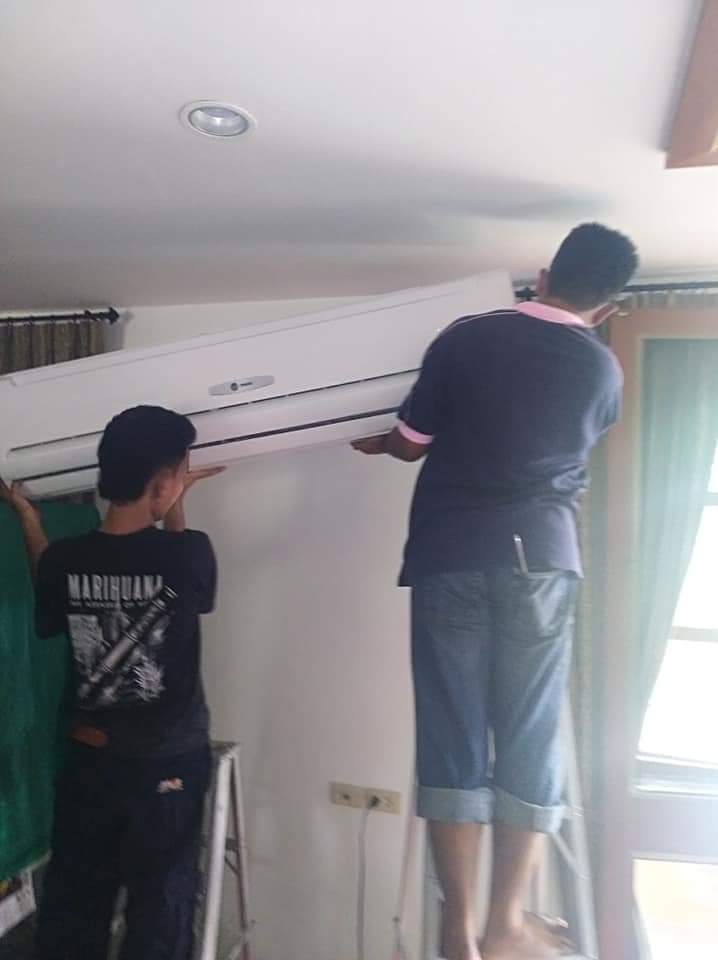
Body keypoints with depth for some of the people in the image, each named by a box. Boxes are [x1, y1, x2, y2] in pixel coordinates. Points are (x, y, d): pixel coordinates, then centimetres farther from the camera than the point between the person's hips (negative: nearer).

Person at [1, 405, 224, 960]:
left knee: (71, 909, 21)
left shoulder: (64, 561, -11)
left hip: (89, 759, 3)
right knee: (159, 915, 15)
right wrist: (174, 508, 10)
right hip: (169, 764, -3)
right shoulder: (189, 554, -21)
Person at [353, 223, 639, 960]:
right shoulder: (602, 370, 6)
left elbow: (412, 443, 5)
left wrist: (375, 442, 28)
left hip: (451, 556, -1)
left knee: (452, 734, 4)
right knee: (530, 738, 10)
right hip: (541, 558, 1)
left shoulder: (466, 338, 0)